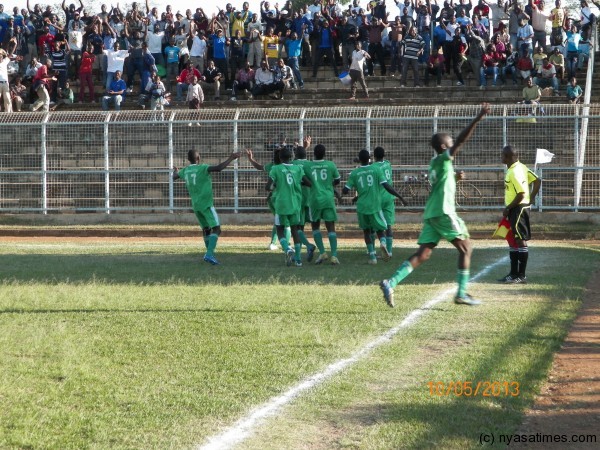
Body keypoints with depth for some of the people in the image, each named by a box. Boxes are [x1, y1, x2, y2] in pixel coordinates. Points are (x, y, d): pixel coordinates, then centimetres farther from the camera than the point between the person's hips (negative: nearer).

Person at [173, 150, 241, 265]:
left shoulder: (185, 171, 9)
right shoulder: (202, 168, -11)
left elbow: (174, 177, 29)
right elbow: (218, 168, -26)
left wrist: (175, 171, 52)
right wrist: (230, 159, -17)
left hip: (195, 206, 7)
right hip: (206, 204, -7)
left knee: (206, 229, 22)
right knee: (216, 229, -12)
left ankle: (210, 253, 25)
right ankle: (209, 254, -29)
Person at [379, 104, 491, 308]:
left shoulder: (437, 163, 20)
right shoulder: (443, 159, -6)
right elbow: (461, 140, -18)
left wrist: (455, 178, 23)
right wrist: (478, 118, -20)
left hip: (432, 213, 9)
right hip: (443, 212, -9)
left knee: (423, 254, 2)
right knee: (465, 247, 1)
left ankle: (391, 283, -13)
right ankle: (462, 293, -1)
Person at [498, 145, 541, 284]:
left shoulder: (514, 172, -20)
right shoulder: (520, 167, 10)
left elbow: (521, 194, -23)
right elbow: (537, 181, 11)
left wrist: (507, 209, -15)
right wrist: (532, 198, 9)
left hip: (518, 208, -11)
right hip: (515, 209, 11)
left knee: (520, 241, -6)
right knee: (513, 240, 15)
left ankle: (521, 275, -2)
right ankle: (514, 274, 20)